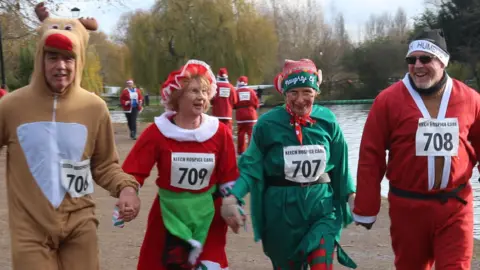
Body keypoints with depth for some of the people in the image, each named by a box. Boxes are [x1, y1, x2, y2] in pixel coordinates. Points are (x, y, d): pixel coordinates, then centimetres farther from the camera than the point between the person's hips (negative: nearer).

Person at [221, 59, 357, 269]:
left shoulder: (327, 120, -2)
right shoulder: (268, 123, -8)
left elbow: (340, 166, 8)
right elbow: (251, 167, -6)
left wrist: (352, 196, 2)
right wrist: (232, 197, -20)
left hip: (321, 205, 1)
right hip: (282, 208, -1)